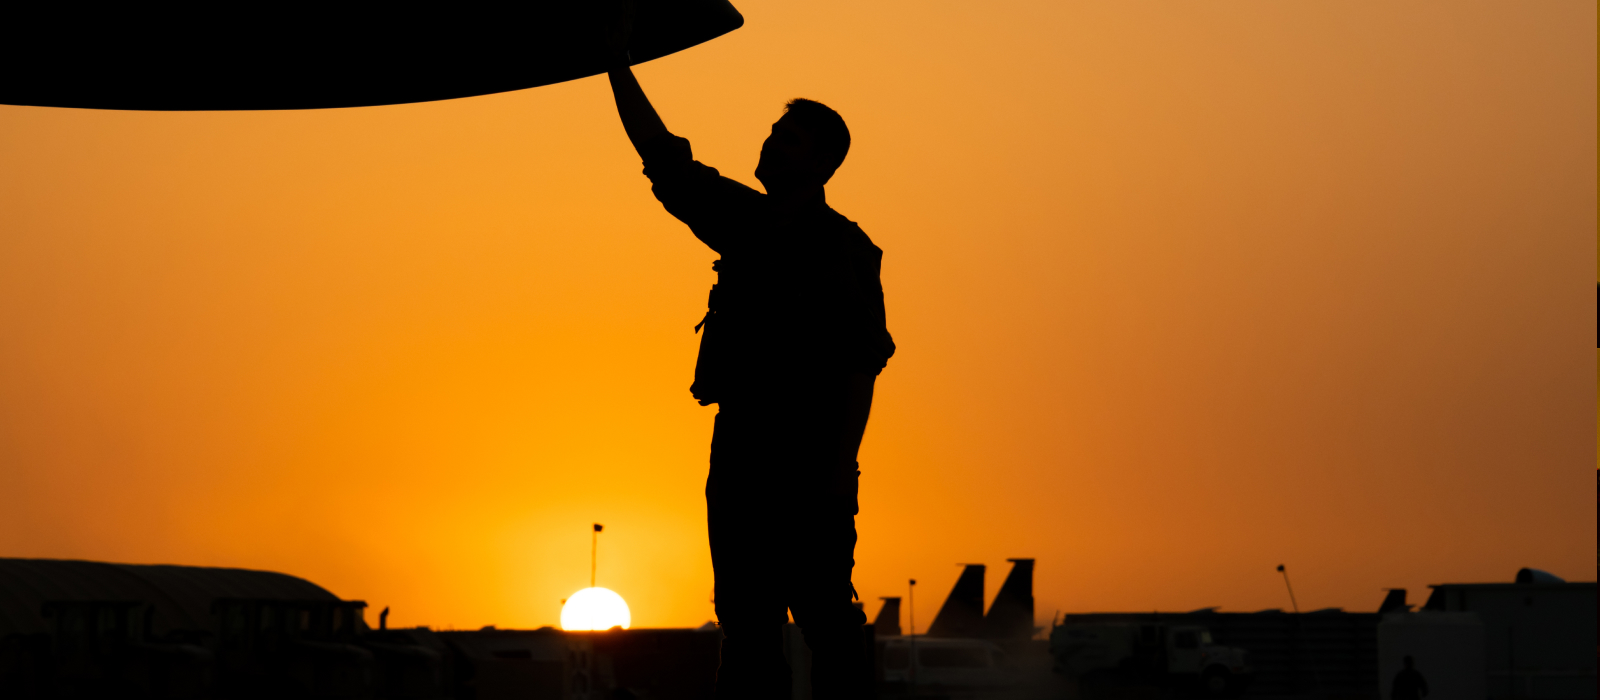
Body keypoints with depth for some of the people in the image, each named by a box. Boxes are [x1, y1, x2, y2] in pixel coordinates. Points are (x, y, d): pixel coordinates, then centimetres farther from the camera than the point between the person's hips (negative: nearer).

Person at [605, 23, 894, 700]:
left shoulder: (843, 248, -2)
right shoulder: (746, 224, 15)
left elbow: (862, 367, -8)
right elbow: (663, 156, 19)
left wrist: (841, 469, -17)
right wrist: (619, 66, 16)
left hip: (810, 464, -6)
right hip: (741, 453, 6)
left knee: (825, 619, -10)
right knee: (747, 624, 5)